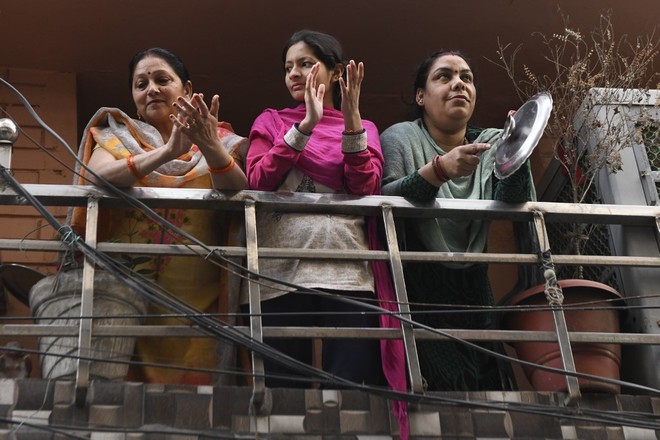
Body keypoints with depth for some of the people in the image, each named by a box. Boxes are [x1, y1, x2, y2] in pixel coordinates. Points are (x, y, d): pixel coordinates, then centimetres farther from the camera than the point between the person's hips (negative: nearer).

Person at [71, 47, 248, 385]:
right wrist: (167, 152, -24)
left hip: (196, 302, 0)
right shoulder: (117, 136, 10)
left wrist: (211, 148, -26)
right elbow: (95, 178, -12)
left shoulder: (218, 141, 9)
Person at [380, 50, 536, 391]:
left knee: (486, 380, -9)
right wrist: (439, 169, -30)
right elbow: (381, 201, -16)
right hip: (417, 292, -3)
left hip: (472, 292, 3)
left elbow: (514, 204, -5)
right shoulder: (401, 138, 3)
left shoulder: (492, 144, 12)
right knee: (451, 380, -19)